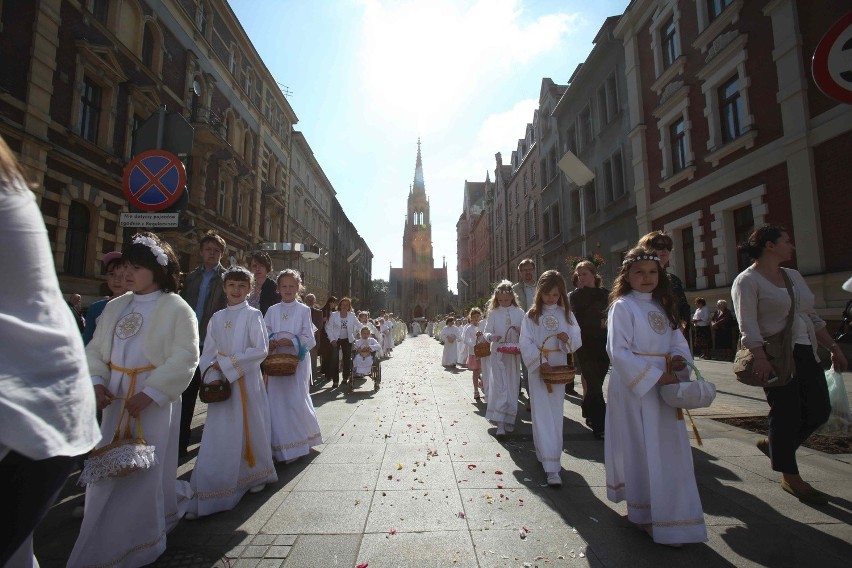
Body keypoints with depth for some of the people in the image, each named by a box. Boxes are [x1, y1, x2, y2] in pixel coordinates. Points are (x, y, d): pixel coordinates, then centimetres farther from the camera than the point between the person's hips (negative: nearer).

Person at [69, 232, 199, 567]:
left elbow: (185, 358, -17)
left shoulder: (177, 308, -10)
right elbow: (95, 349, 12)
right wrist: (96, 381, -6)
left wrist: (150, 393, -21)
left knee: (143, 472, 3)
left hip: (155, 402, -6)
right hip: (116, 402, 6)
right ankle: (105, 540, 38)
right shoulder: (115, 307, 10)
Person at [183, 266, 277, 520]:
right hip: (222, 385, 3)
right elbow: (208, 352, 8)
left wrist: (227, 363, -14)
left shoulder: (253, 315, -4)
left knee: (250, 430, 10)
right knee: (217, 437, 2)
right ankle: (205, 496, 10)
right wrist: (212, 373, -10)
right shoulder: (217, 318, 8)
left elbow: (261, 349, -12)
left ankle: (256, 475, 34)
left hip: (247, 382, -3)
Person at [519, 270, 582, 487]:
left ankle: (549, 456, 28)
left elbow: (578, 341, 5)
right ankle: (551, 466, -1)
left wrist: (568, 339, -17)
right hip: (538, 369, -3)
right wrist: (540, 362, -19)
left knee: (556, 415, 10)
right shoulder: (531, 315, -3)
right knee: (543, 416, -4)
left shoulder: (566, 314, 5)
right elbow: (525, 344, -8)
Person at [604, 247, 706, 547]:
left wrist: (680, 359, -8)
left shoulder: (662, 306, 12)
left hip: (663, 385, 7)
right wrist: (654, 375, -20)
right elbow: (618, 351, -16)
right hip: (634, 385, -6)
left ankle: (671, 513, 29)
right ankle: (645, 514, 17)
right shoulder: (622, 306, -9)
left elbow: (679, 341, 15)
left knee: (670, 448, 12)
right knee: (641, 450, 2)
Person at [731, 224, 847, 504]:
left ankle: (774, 445, 31)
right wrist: (760, 358, -27)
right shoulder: (747, 281, -9)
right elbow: (748, 325, -18)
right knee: (786, 414, -1)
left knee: (819, 411, 9)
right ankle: (790, 478, 14)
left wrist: (834, 348, 18)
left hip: (806, 354, 8)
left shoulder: (793, 275, 16)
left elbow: (813, 318, 21)